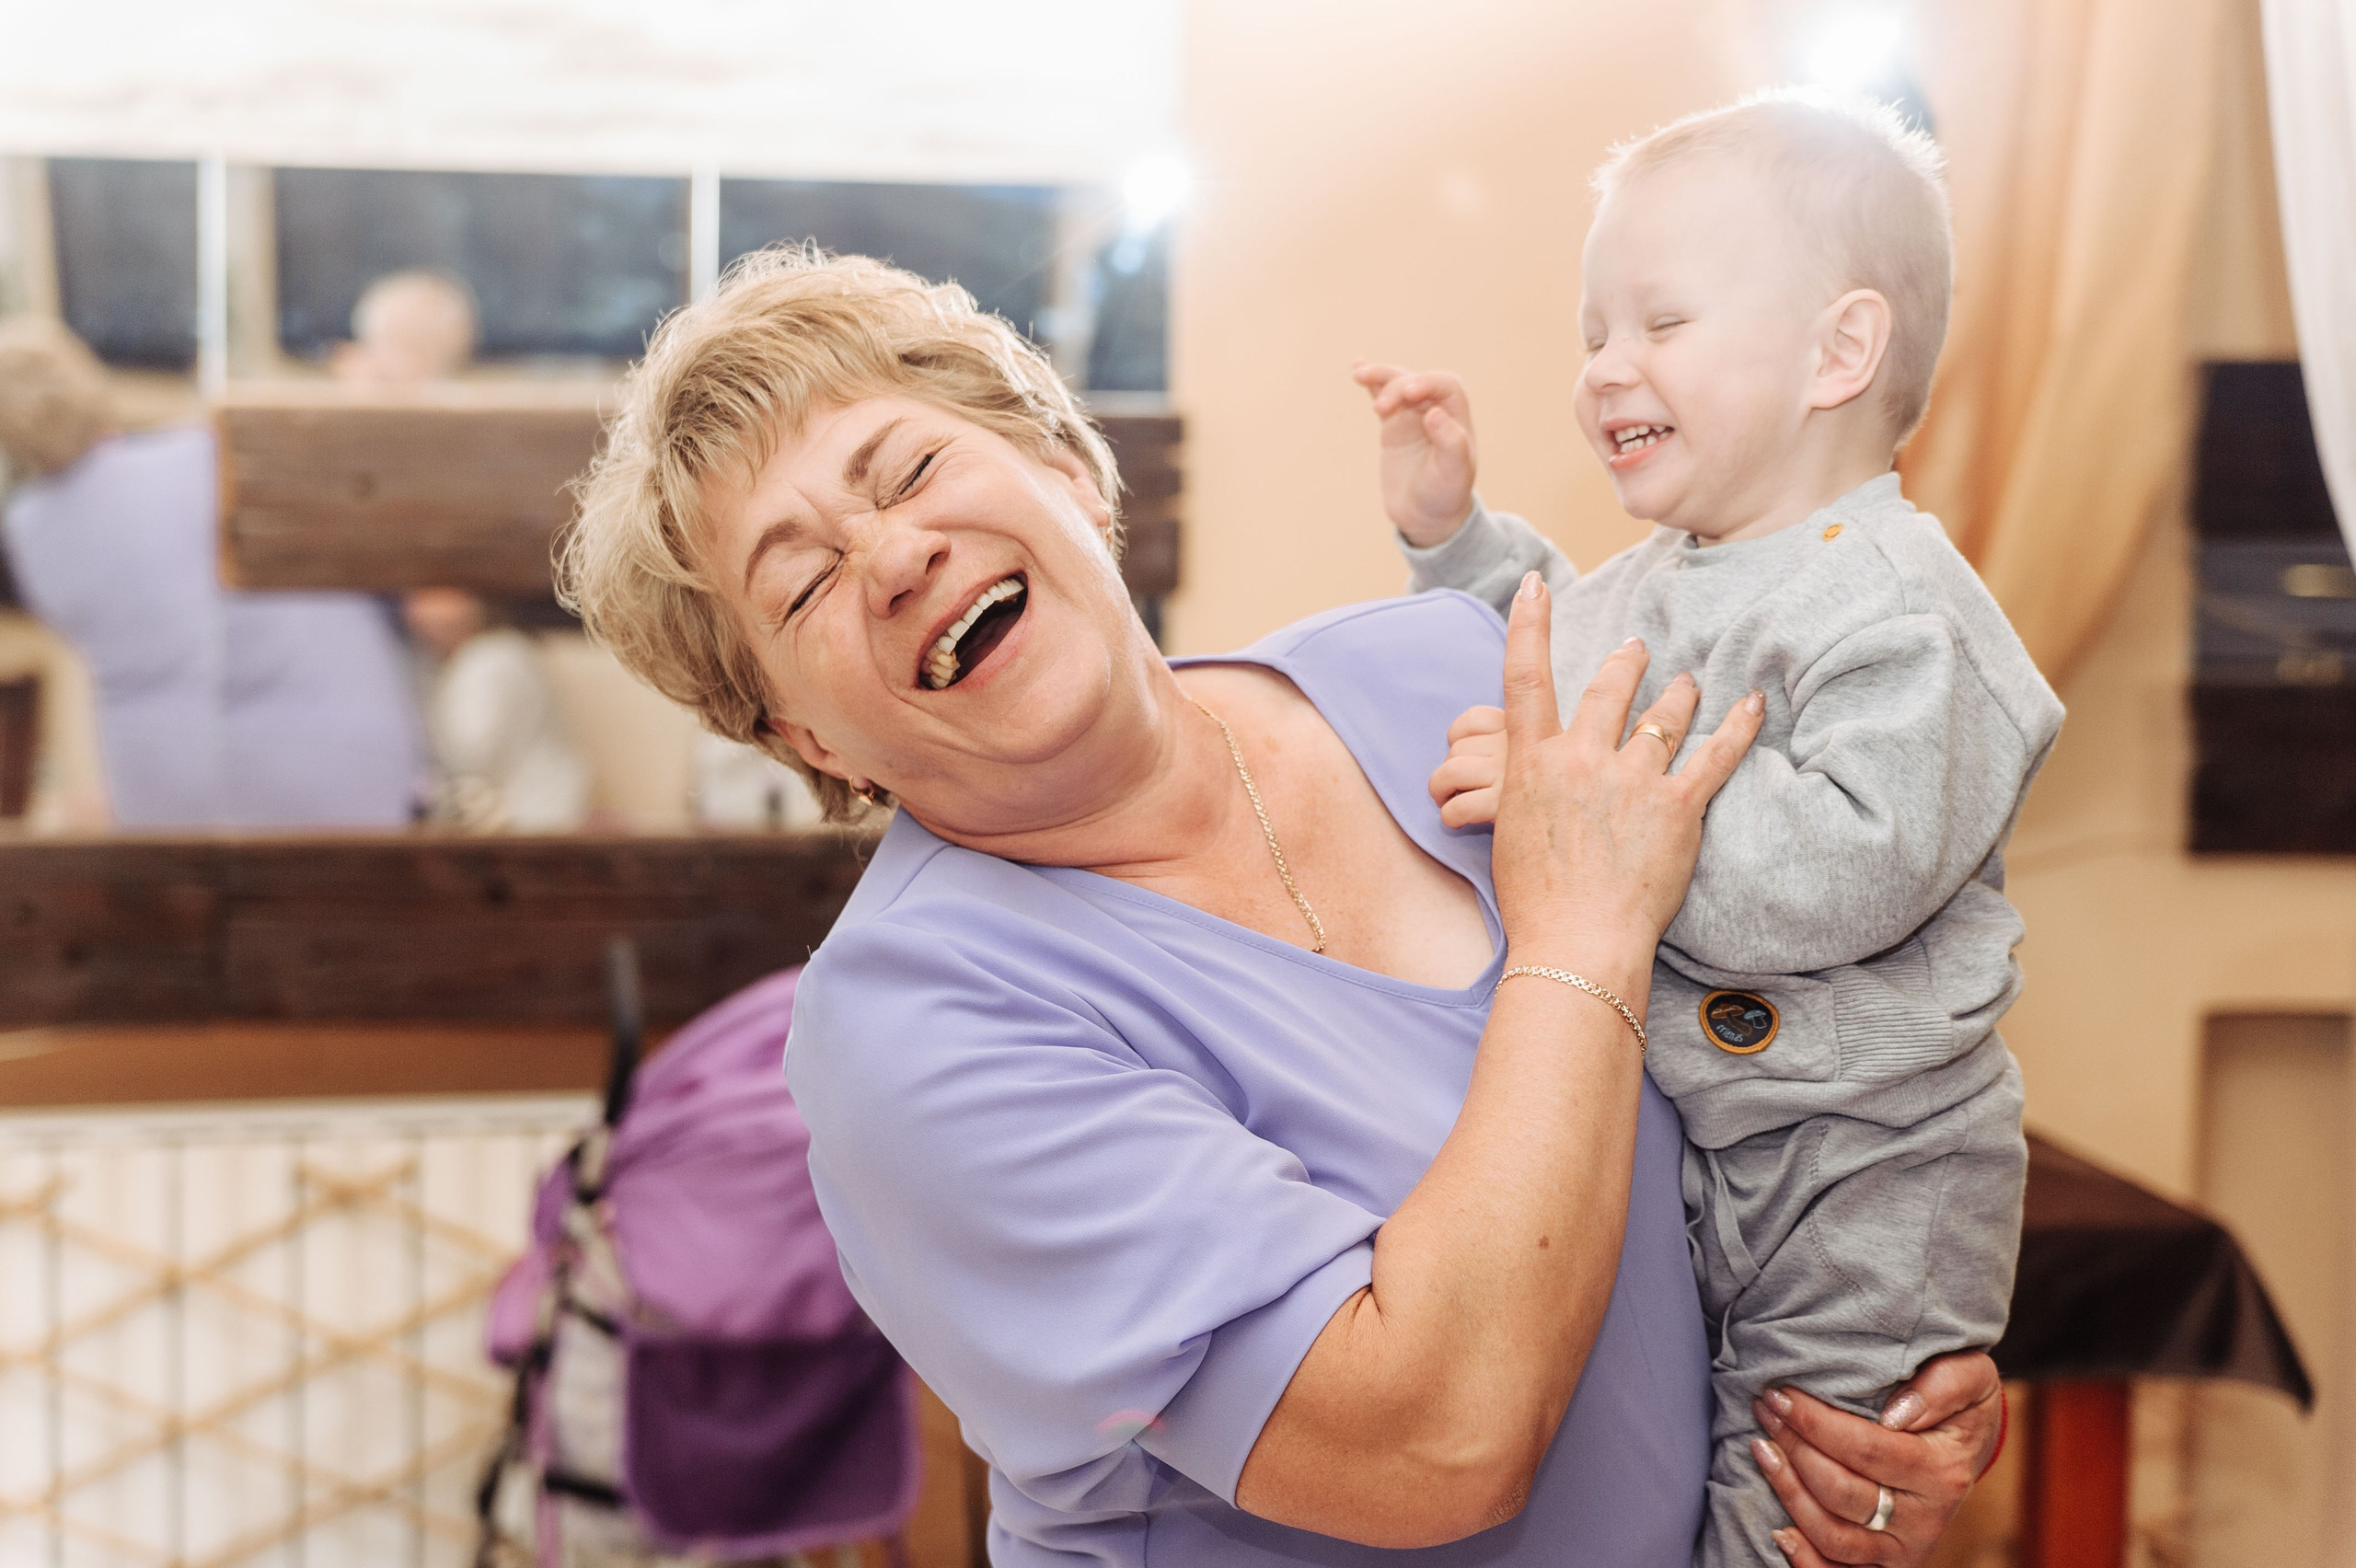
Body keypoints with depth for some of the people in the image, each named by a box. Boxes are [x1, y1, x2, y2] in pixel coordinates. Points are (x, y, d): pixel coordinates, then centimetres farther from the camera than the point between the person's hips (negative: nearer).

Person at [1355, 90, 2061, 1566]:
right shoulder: (1641, 586, 6)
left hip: (1855, 1184, -8)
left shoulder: (1901, 614, -21)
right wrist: (1452, 526, 16)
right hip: (1648, 1148, 8)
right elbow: (1546, 672, 28)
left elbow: (1848, 866, -34)